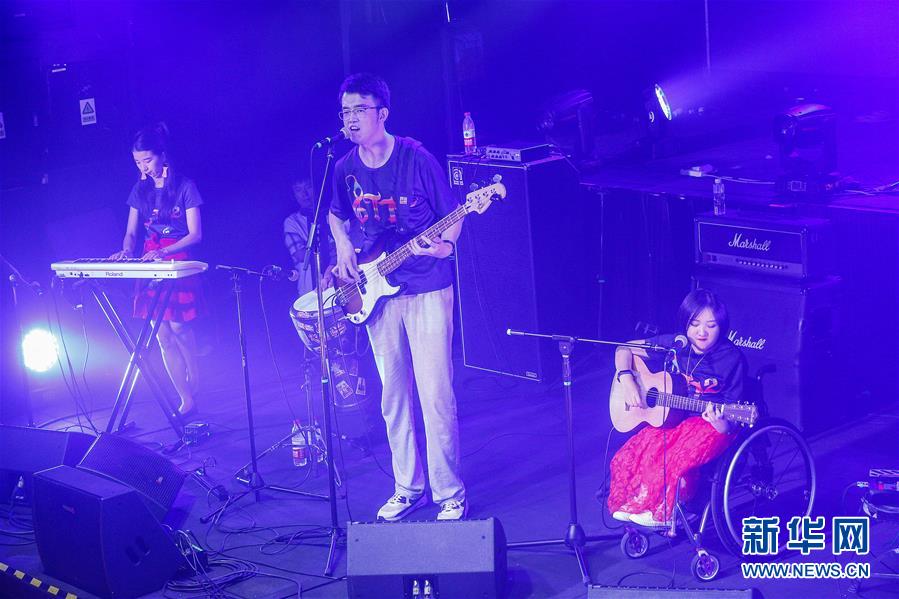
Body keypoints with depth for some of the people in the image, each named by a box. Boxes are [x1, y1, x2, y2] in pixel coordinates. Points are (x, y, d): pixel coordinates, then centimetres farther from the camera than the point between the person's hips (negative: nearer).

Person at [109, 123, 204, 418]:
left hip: (178, 263, -5)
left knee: (178, 327, -11)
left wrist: (163, 252, -20)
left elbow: (195, 235, -8)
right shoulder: (140, 190, 10)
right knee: (163, 335, -1)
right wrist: (126, 250, -9)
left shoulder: (184, 187, -5)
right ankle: (186, 398, 2)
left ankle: (194, 383, 10)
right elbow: (131, 232, 13)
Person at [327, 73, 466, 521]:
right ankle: (408, 487, 23)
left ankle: (450, 493, 4)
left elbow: (451, 215, -4)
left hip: (427, 289, -5)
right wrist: (344, 248, 4)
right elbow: (336, 215, 22)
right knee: (393, 395, 11)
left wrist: (445, 245, -23)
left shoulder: (416, 158, -10)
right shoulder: (345, 168, 3)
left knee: (435, 393, -6)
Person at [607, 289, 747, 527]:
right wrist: (626, 380, -11)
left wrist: (721, 423, -38)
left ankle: (665, 513, -5)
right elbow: (624, 349, 7)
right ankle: (627, 507, 5)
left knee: (671, 462, -32)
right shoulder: (674, 345, -3)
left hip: (711, 426, -4)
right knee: (627, 459, -20)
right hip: (669, 418, 4)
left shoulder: (732, 359, -14)